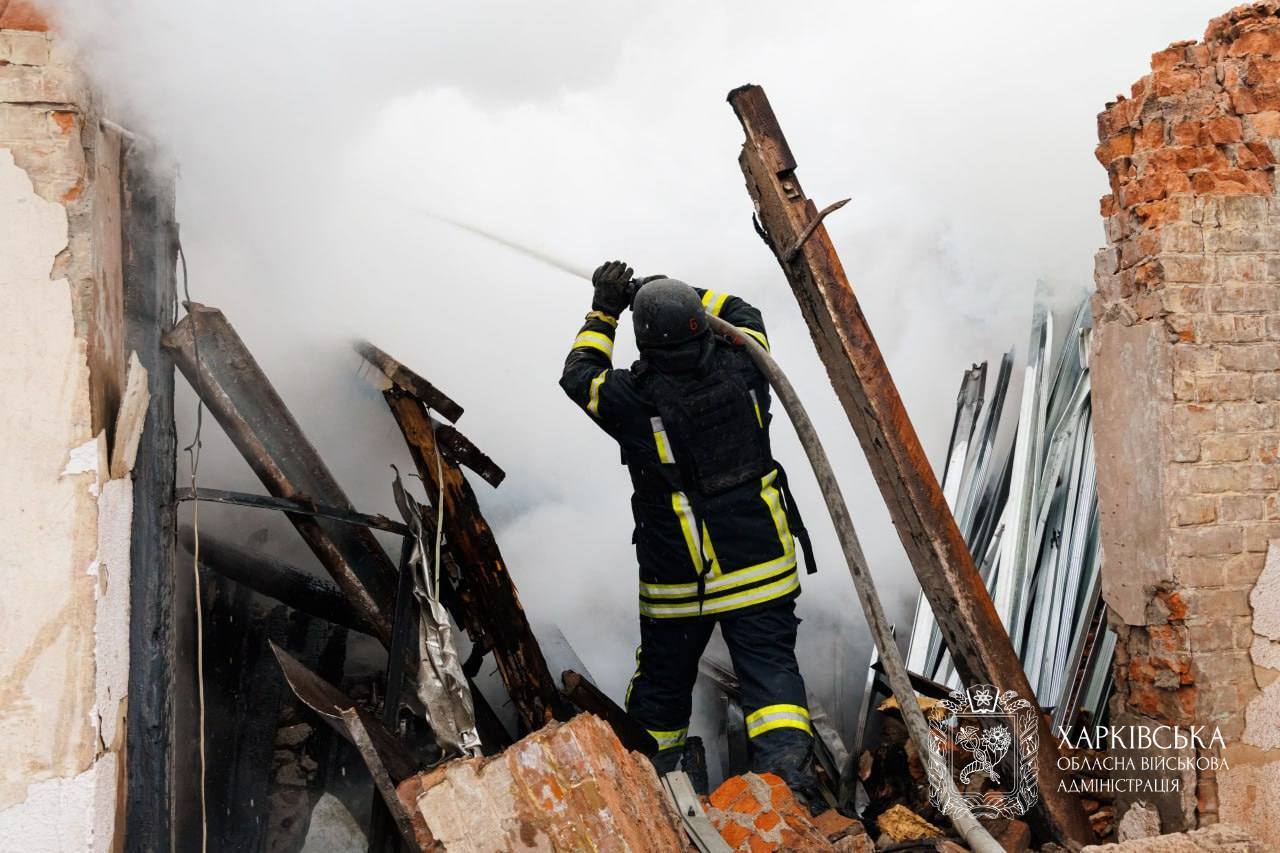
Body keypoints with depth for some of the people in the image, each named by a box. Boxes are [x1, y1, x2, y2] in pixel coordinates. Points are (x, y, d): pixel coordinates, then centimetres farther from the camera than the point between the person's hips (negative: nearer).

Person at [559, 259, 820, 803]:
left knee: (663, 675, 19)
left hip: (680, 577, -1)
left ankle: (648, 767, 38)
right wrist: (683, 298, 16)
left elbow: (579, 376, 4)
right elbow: (744, 315, 14)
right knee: (770, 667, 5)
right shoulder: (740, 369, -9)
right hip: (760, 565, 1)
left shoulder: (634, 399, -18)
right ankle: (786, 759, -12)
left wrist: (604, 312, 9)